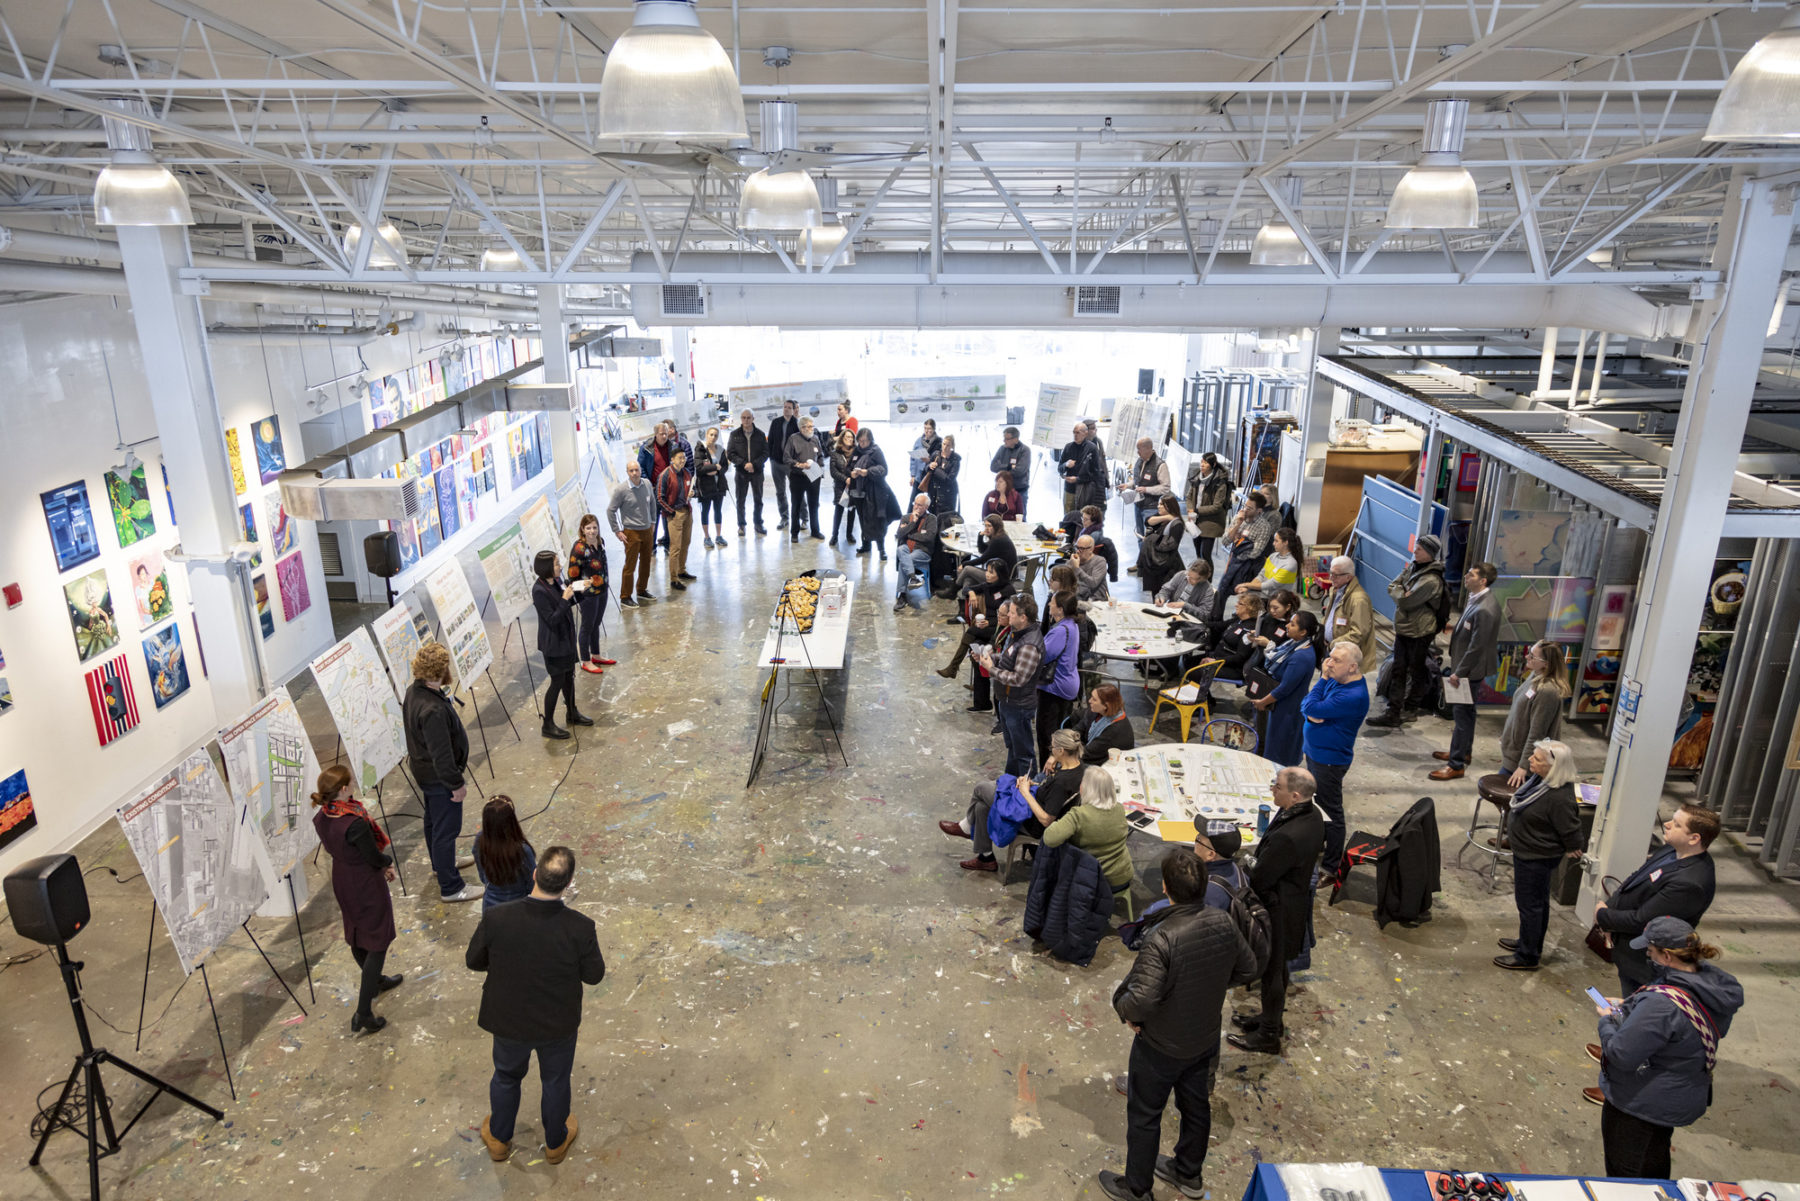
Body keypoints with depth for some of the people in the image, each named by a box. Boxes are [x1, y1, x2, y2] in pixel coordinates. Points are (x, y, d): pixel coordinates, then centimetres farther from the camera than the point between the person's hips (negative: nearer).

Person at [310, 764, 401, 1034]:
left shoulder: (322, 817, -9)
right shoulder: (355, 823, -34)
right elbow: (375, 858, -22)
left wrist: (380, 865, 10)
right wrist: (388, 861, 2)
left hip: (342, 882, 8)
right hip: (367, 885, -8)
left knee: (356, 934, 26)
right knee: (377, 943, 6)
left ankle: (375, 981, 50)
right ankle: (363, 1013, 6)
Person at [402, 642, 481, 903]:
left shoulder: (413, 693, -5)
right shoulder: (433, 710, -36)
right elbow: (441, 755, -30)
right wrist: (456, 784, -20)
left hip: (424, 771, 10)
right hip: (439, 778, -10)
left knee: (434, 821, 28)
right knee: (446, 830, 3)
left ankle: (442, 861, 51)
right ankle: (450, 887, 15)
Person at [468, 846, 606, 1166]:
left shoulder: (496, 919, -29)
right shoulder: (580, 928, -32)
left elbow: (474, 961, -11)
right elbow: (594, 975, -16)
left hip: (509, 1021, 1)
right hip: (559, 1025, -1)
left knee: (506, 1076, 30)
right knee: (556, 1081, 27)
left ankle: (499, 1139, 54)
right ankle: (556, 1142, 51)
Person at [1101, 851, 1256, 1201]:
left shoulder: (1162, 939, -36)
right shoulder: (1224, 923, -16)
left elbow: (1141, 999, -37)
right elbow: (1247, 966, 2)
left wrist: (1124, 1009, -16)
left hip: (1161, 1046, -6)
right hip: (1206, 1038, 6)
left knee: (1144, 1116, 17)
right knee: (1196, 1106, 27)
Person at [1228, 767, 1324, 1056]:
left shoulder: (1287, 837, -38)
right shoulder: (1313, 814, -9)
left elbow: (1259, 879, -26)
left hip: (1278, 910, -9)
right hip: (1296, 898, 9)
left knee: (1271, 969, 12)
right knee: (1276, 966, 27)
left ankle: (1268, 1035, 32)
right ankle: (1271, 1017, 48)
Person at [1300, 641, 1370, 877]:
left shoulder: (1354, 696, -27)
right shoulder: (1334, 681, 2)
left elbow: (1313, 709, -28)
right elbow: (1305, 705, 6)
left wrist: (1322, 679, -18)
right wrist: (1311, 713, -17)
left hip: (1330, 761, -9)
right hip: (1314, 752, 9)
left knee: (1331, 813, 2)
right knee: (1315, 802, 24)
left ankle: (1332, 868, 12)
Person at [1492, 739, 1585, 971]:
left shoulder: (1559, 797, -34)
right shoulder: (1540, 779, -6)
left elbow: (1571, 829, -21)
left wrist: (1572, 851, -6)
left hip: (1536, 858, -9)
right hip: (1527, 851, 9)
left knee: (1530, 904, 7)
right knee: (1538, 901, 25)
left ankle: (1527, 957, 23)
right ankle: (1531, 944, 43)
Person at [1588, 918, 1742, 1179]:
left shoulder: (1661, 1003, -38)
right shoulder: (1713, 980, -11)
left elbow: (1622, 1055, -31)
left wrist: (1606, 1021, -14)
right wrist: (1628, 1006, 1)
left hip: (1638, 1103, -8)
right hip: (1681, 1097, 8)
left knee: (1624, 1173, 16)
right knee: (1655, 1162, 33)